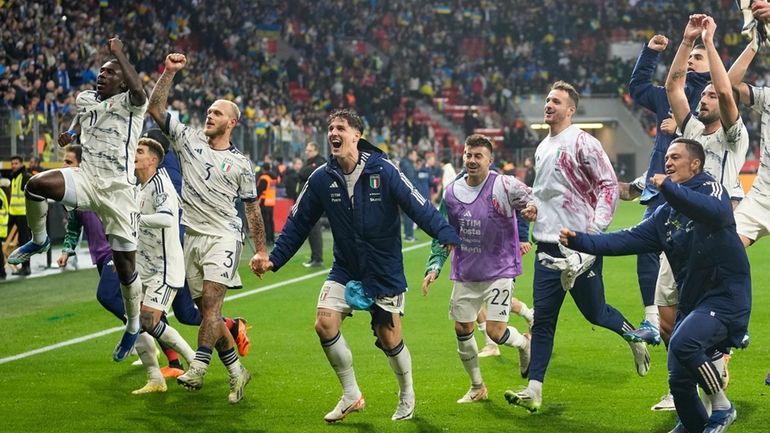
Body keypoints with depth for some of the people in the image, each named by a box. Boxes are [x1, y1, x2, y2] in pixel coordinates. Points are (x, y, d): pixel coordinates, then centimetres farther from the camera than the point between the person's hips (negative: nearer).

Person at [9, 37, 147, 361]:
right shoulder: (84, 99, 12)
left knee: (125, 264, 1)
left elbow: (138, 91, -32)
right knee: (36, 185, -26)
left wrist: (119, 54, -27)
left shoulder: (130, 103, -7)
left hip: (117, 189, -4)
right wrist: (72, 133, 11)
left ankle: (133, 325, 22)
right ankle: (39, 240, 2)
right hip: (86, 179, 4)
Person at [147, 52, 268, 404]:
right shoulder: (189, 139, 9)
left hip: (223, 236, -3)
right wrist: (169, 72, -8)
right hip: (192, 237, 3)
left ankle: (197, 369, -22)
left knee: (210, 303, -18)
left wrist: (261, 250, 10)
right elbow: (155, 108, 3)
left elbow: (252, 208, 11)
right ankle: (236, 371, 14)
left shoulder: (241, 164, 5)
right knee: (205, 309, 5)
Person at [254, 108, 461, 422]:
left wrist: (447, 236, -29)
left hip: (385, 273, -3)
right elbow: (298, 222, 3)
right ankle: (351, 396, 5)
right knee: (324, 323, -15)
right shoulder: (322, 178, -5)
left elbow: (418, 206, -18)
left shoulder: (383, 170, -15)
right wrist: (274, 260, -2)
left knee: (389, 339, 1)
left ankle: (407, 397, 31)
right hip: (345, 270, 3)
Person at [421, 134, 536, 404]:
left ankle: (525, 343, 25)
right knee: (462, 329, 7)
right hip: (465, 274, 5)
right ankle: (477, 387, 27)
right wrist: (434, 268, 2)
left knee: (496, 332, -12)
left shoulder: (503, 186, -15)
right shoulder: (452, 192, 1)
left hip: (499, 271, -5)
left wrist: (533, 207, -37)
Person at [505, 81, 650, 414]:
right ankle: (534, 391, -1)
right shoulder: (542, 148, 16)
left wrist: (595, 230, -19)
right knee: (542, 317, 0)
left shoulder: (582, 143, -9)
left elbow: (609, 184, -12)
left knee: (595, 312, 4)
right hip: (548, 247, 7)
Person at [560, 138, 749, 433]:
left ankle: (722, 408, -13)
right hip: (692, 303, 8)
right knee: (679, 381, 7)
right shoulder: (665, 215, 13)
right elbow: (627, 240, 8)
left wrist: (668, 187, -30)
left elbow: (717, 212, -30)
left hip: (726, 298, -7)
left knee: (683, 342, -31)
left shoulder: (710, 188, -6)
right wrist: (579, 241, -3)